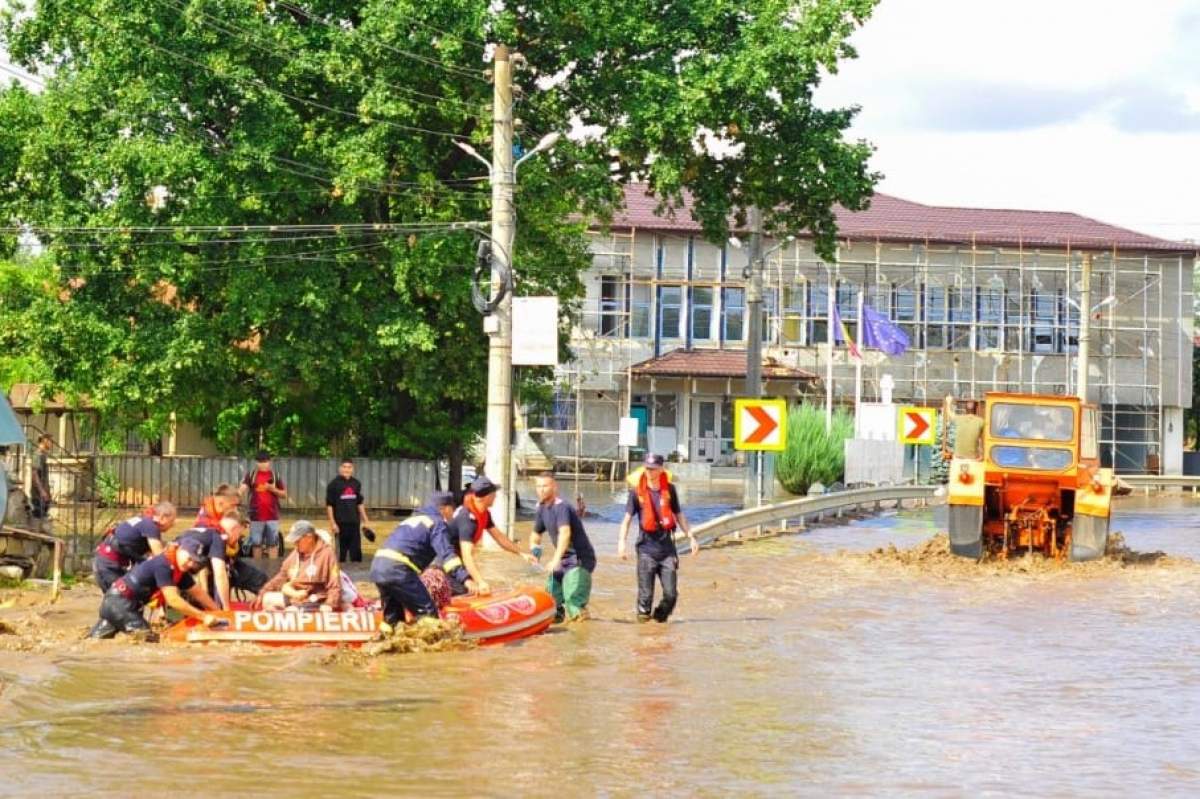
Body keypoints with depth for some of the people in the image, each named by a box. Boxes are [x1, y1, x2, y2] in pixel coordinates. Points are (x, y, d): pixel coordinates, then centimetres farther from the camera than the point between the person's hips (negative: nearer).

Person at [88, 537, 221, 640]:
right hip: (119, 602, -10)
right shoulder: (163, 564, -24)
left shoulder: (180, 569, 5)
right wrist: (203, 616, -27)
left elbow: (197, 593, 16)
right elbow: (173, 600, -28)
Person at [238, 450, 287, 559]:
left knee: (273, 544, 1)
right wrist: (238, 495, -34)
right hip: (256, 516, 0)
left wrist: (273, 489, -11)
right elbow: (243, 488, -12)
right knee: (256, 544, 8)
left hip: (272, 516, 0)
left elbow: (284, 494, 8)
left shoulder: (275, 476, 5)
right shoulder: (251, 475, 3)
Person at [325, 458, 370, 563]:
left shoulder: (356, 484, 9)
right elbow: (329, 505, -7)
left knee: (356, 550, 5)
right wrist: (332, 523, -13)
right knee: (341, 550, 0)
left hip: (355, 523, 4)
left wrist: (365, 520, 15)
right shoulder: (334, 484, -5)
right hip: (341, 523, -4)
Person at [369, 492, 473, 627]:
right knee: (428, 613, -5)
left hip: (377, 566, 9)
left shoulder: (414, 518, 31)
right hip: (398, 569, -9)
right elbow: (446, 553, -12)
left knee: (392, 616, 21)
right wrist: (466, 578, -21)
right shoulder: (437, 522, 4)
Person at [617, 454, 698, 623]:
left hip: (667, 547, 2)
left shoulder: (669, 489, 6)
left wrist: (691, 537, 13)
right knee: (646, 594, -4)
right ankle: (643, 614, 19)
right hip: (647, 547, -2)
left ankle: (660, 615, 22)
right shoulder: (637, 491, -1)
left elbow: (679, 515, 17)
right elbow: (627, 518, -3)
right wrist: (621, 542, -15)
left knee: (671, 593, -2)